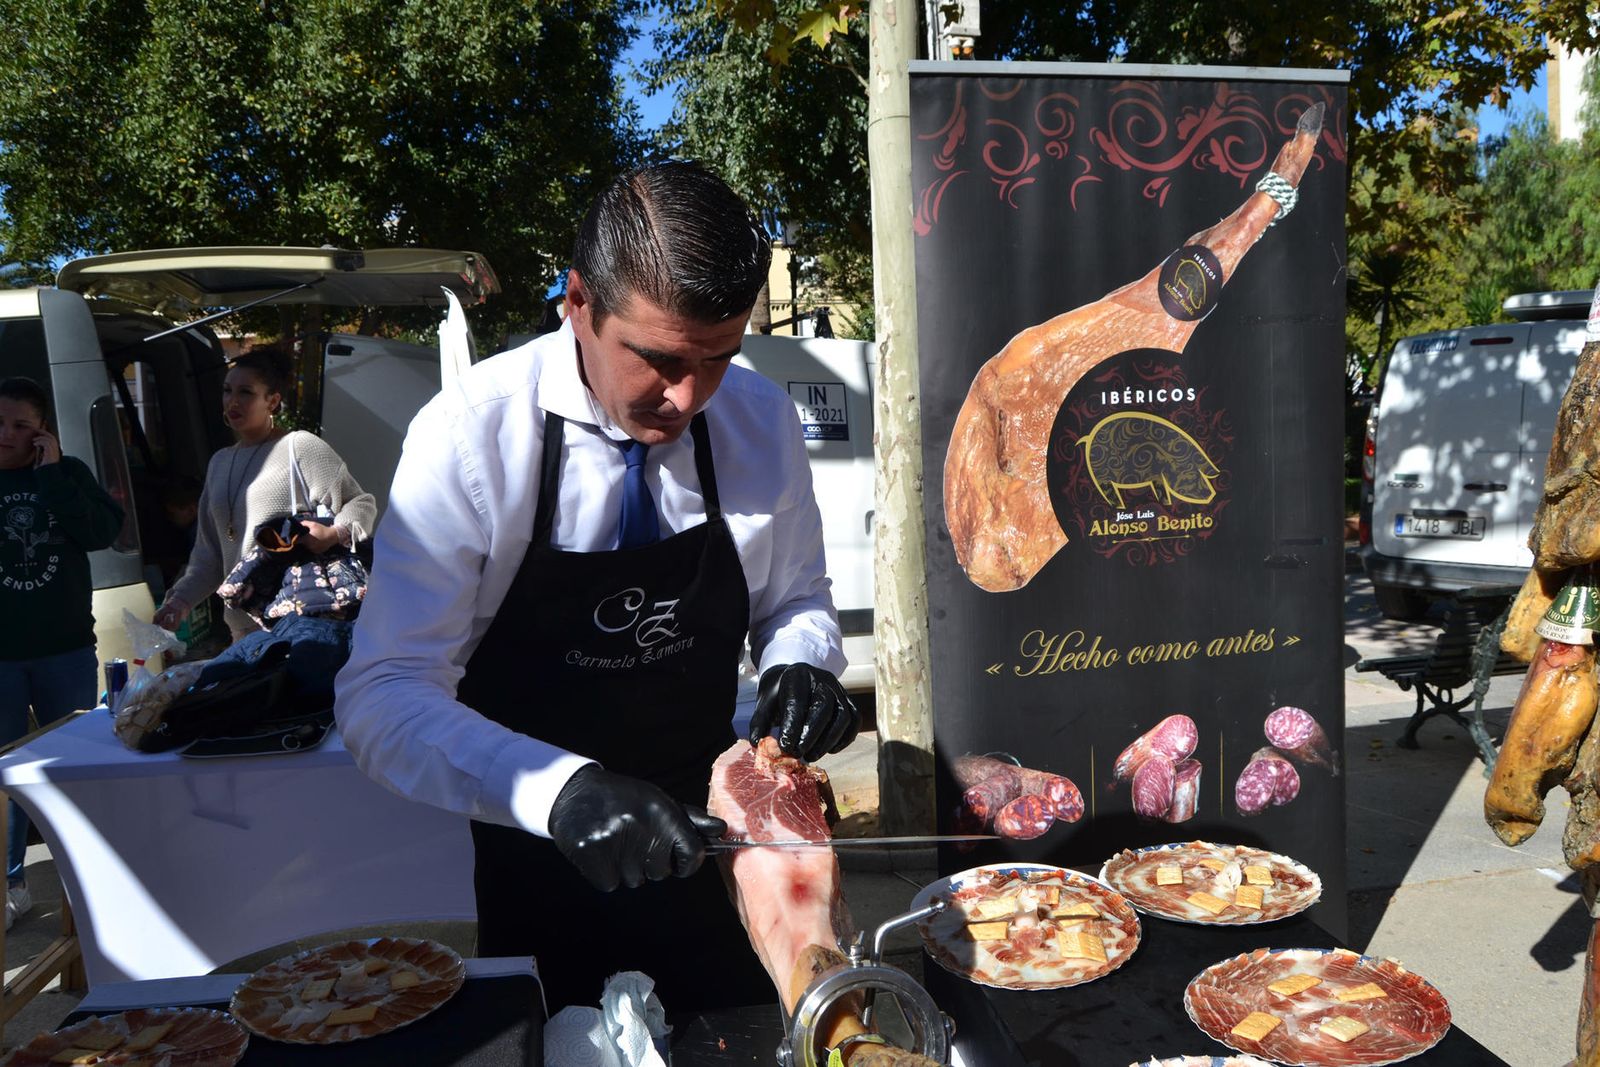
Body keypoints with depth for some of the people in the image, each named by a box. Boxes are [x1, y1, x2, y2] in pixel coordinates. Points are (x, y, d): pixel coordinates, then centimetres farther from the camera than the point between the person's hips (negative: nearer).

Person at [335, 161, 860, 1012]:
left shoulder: (761, 419, -11)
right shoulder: (468, 437, -21)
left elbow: (796, 596, 5)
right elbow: (382, 699, -24)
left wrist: (801, 663, -18)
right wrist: (562, 790, -39)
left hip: (705, 844, 3)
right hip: (540, 862, -3)